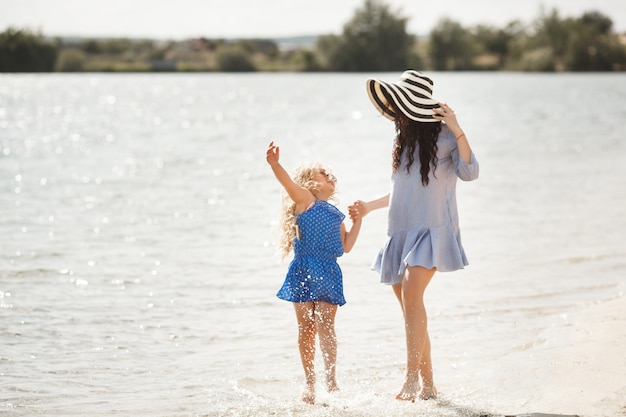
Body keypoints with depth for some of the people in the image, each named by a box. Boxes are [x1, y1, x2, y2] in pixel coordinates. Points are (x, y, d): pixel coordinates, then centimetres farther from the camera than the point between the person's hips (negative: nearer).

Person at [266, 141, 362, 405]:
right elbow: (287, 182, -15)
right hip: (303, 271, -3)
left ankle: (331, 379, -12)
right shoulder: (304, 199, 5)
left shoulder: (336, 214, 20)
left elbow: (346, 246, 16)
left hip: (328, 274, 3)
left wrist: (357, 221, 11)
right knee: (306, 329, 3)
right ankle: (309, 382, 12)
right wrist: (274, 164, -34)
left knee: (325, 326, -8)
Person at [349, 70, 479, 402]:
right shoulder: (403, 138, 16)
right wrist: (370, 206, 27)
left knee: (411, 295, -23)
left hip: (432, 230, -7)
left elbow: (469, 172, -17)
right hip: (401, 231, 7)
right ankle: (427, 383, 12)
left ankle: (411, 379, -25)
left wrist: (458, 131, -23)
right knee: (409, 306, 4)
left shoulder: (443, 134, -4)